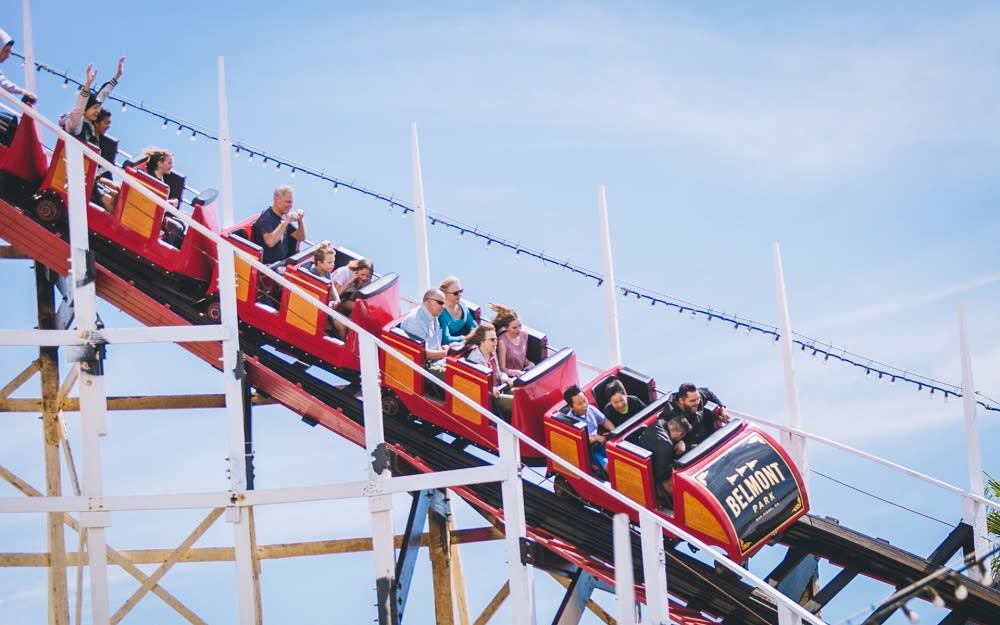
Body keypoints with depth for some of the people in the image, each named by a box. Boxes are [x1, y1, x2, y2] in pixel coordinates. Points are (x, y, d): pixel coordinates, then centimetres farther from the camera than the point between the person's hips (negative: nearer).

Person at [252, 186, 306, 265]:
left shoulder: (283, 217, 8)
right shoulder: (266, 218, -16)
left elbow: (301, 238, 12)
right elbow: (270, 242, -34)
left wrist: (300, 221, -4)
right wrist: (286, 222, -31)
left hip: (282, 261, 8)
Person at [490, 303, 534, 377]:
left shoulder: (524, 336, 1)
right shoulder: (503, 342, -18)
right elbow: (502, 368, -13)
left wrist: (529, 363, -1)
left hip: (522, 372, 7)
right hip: (510, 376, -7)